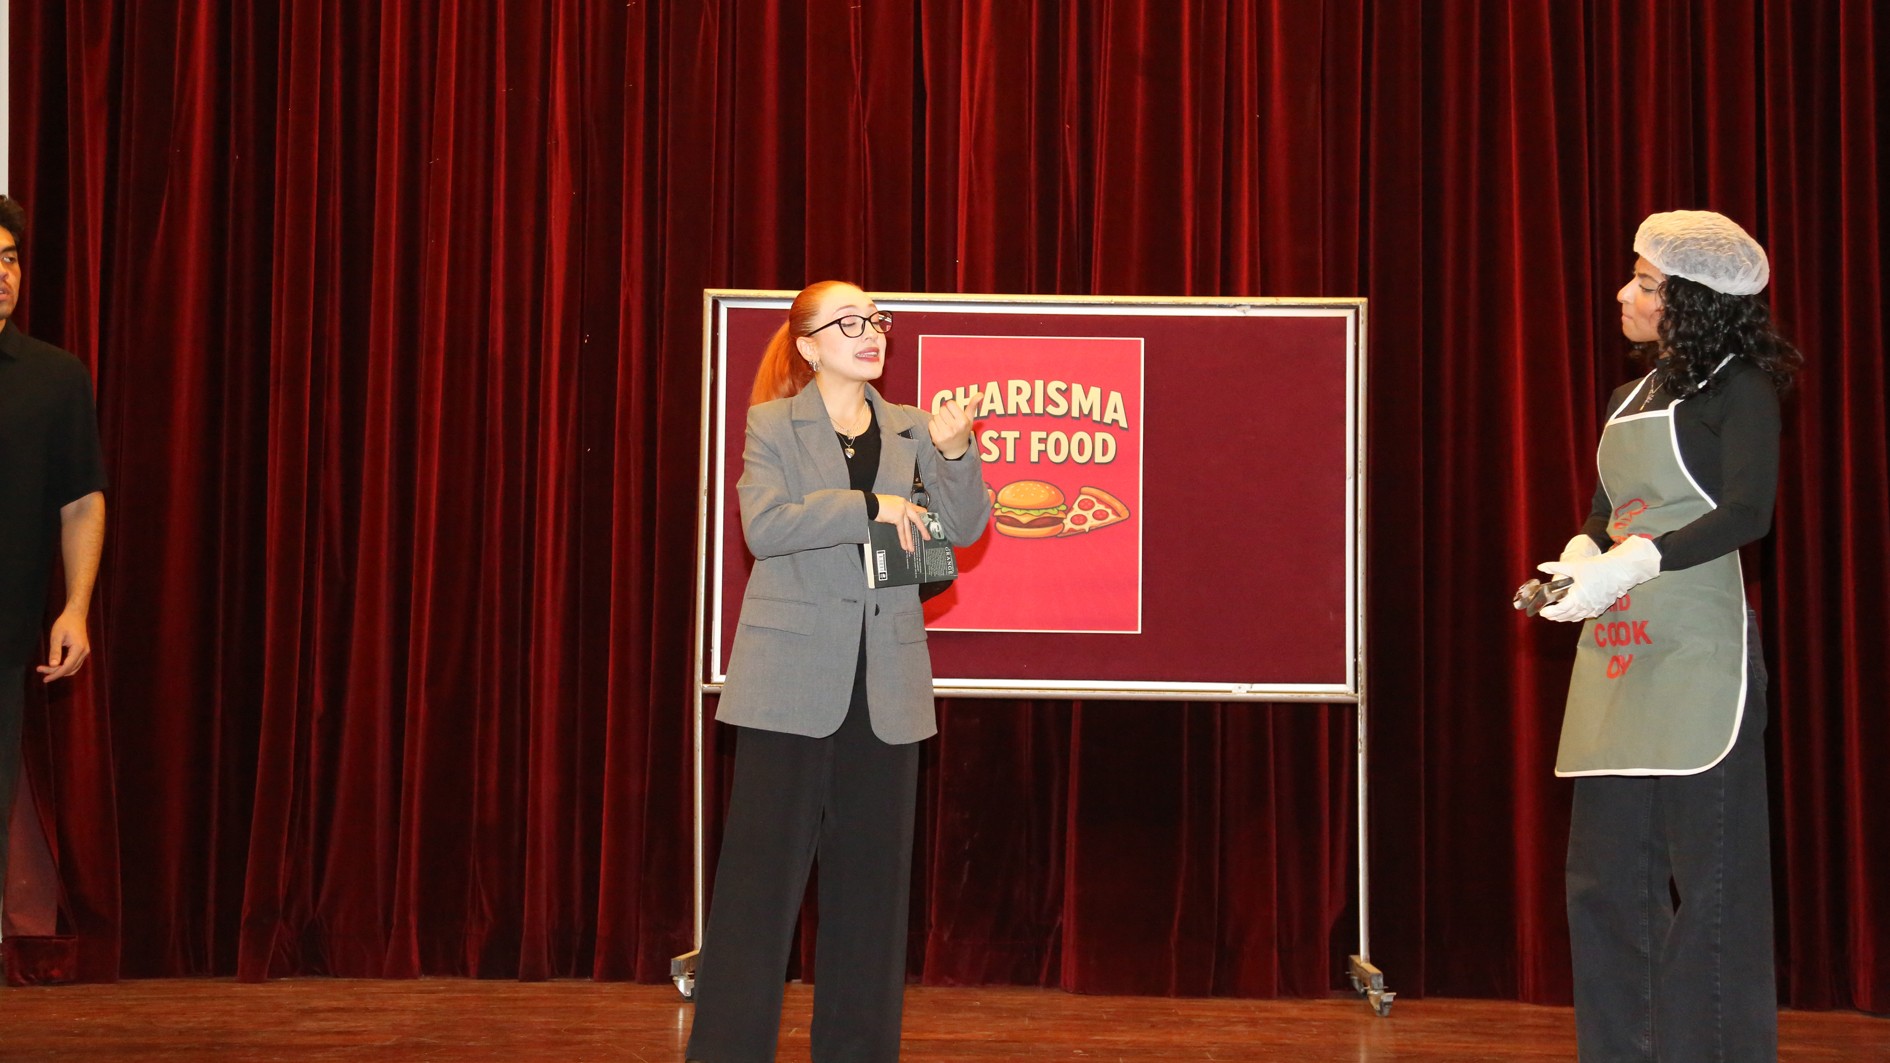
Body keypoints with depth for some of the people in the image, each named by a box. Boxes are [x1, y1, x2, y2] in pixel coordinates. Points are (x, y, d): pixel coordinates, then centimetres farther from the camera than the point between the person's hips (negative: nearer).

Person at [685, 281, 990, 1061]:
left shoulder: (909, 430, 11)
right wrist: (870, 506, -18)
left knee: (871, 869, 7)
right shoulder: (773, 424, 2)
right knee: (764, 865, -2)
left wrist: (954, 454, -13)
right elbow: (764, 527, -13)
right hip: (792, 677, -4)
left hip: (885, 679, 4)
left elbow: (963, 528, 4)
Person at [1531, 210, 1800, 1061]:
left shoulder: (1736, 388, -3)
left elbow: (1747, 513, -15)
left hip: (1695, 648, -8)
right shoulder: (1630, 398, 19)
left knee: (1706, 870, -4)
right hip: (1615, 651, 8)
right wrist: (1576, 563, -3)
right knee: (1606, 872, 8)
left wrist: (1630, 565, -24)